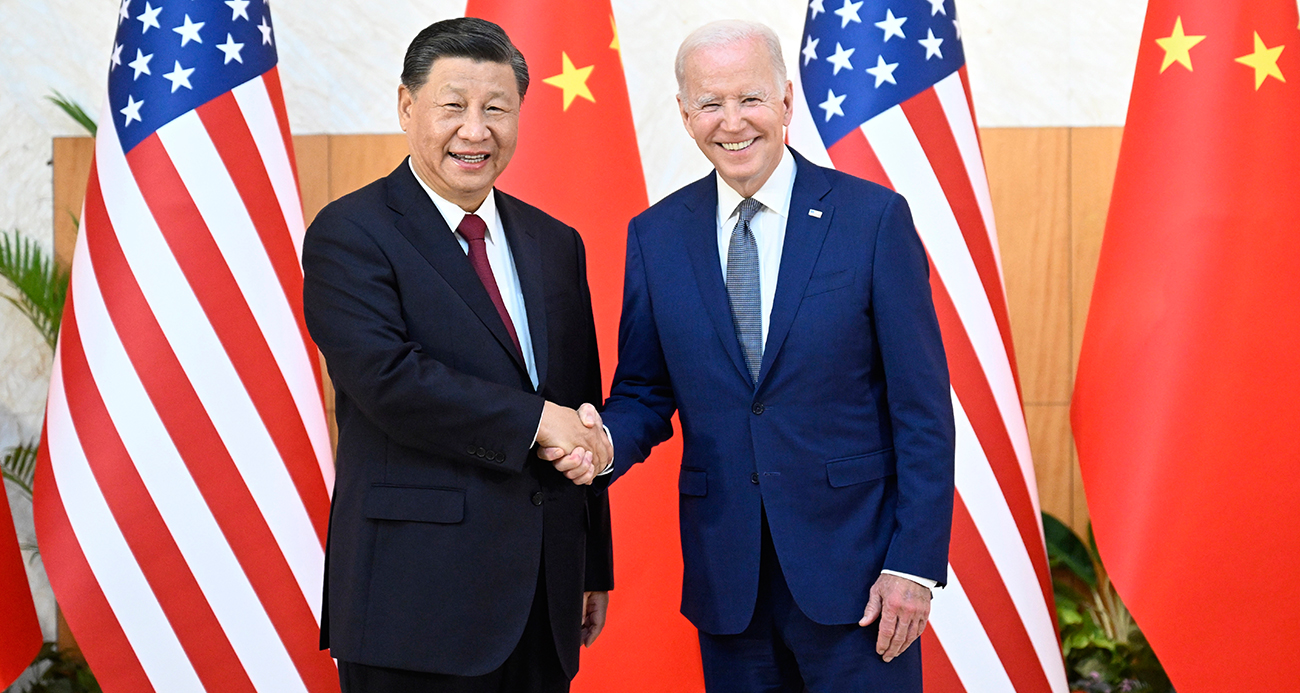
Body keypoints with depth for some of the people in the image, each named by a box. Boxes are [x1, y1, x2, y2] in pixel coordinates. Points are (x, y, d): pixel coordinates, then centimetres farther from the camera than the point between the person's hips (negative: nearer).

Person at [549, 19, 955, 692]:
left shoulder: (873, 218, -5)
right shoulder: (655, 236, 4)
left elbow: (923, 409, -6)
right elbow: (645, 392, 10)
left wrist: (914, 564, -10)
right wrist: (606, 441, -13)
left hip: (852, 563, -2)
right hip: (725, 575, 3)